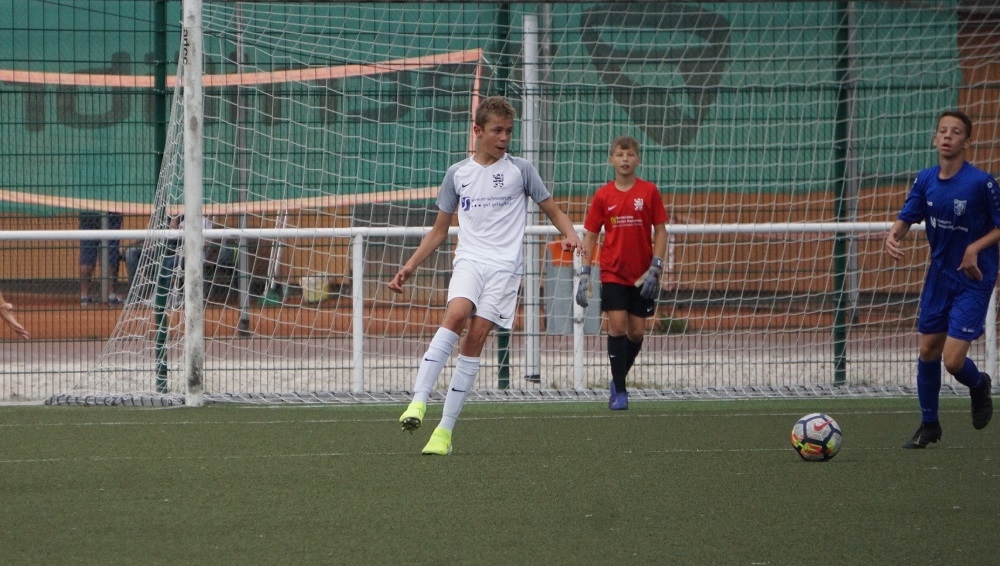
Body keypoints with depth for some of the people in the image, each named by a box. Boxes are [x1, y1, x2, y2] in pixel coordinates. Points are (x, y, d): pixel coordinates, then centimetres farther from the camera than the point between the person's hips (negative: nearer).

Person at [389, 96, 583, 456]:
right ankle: (419, 402, -35)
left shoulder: (520, 170, 9)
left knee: (475, 339, -11)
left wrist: (569, 235, -9)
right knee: (456, 315, -27)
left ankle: (445, 431, -9)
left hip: (504, 266, -1)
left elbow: (553, 212, 13)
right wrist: (410, 266, 12)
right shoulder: (457, 174, 14)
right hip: (469, 260, 1)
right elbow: (439, 230, 21)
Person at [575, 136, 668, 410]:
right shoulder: (603, 195, 1)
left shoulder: (649, 192, -1)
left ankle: (618, 380, 26)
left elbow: (660, 231, 2)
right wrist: (584, 273, -1)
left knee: (636, 332, 3)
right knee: (617, 326, -11)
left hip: (642, 274, 1)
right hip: (613, 272, -1)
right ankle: (619, 392, -4)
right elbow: (590, 235, 6)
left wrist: (655, 267, -8)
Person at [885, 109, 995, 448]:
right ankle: (929, 425, 26)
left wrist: (976, 247, -24)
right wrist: (894, 236, -19)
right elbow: (907, 218, 3)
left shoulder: (981, 183, -17)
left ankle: (979, 386, 25)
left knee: (953, 361, -11)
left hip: (973, 281, -5)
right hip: (939, 276, 5)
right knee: (928, 350, 9)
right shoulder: (926, 181, -2)